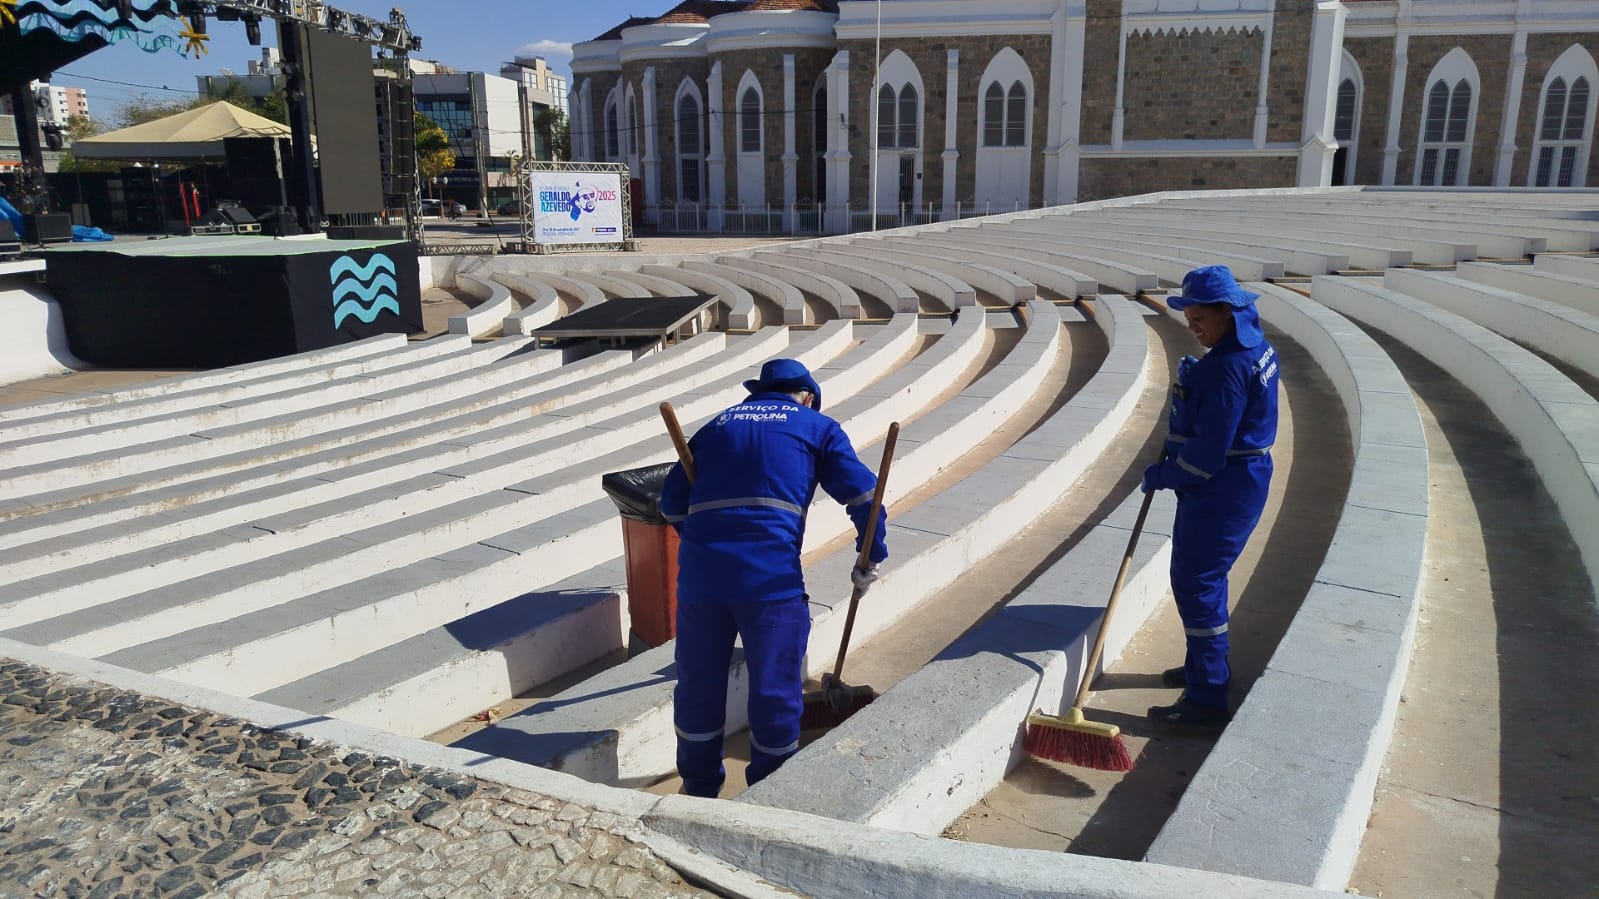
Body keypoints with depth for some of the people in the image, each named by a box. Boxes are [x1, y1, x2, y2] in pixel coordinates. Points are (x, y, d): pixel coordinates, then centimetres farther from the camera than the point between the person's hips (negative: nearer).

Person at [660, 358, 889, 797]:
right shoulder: (817, 427, 15)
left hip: (699, 573, 4)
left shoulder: (717, 425, 23)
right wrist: (870, 560, 15)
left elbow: (672, 502, 18)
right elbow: (864, 495, 5)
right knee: (775, 691, 10)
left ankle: (699, 788, 34)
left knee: (698, 685, 18)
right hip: (771, 577, -3)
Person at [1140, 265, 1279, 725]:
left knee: (1196, 583, -4)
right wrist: (1189, 382, 2)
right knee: (1203, 576, 22)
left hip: (1221, 492, -11)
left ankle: (1207, 696, 4)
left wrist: (1162, 475, -11)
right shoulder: (1250, 342, 8)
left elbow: (1208, 451, -25)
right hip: (1235, 482, 11)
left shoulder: (1229, 367, -25)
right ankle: (1206, 665, 38)